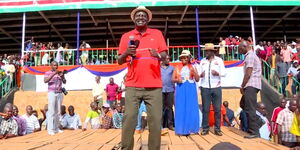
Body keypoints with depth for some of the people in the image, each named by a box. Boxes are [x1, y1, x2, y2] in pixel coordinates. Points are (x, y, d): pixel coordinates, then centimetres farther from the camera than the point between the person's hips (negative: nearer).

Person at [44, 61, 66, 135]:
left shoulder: (60, 73, 13)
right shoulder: (48, 73, 2)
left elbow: (65, 82, 8)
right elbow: (45, 81, -15)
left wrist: (62, 76, -10)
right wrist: (53, 74, -20)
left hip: (60, 93, 4)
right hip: (52, 93, -4)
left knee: (58, 111, 4)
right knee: (51, 111, -6)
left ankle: (56, 128, 11)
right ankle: (50, 129, -4)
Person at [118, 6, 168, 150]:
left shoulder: (157, 33, 13)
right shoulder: (126, 36, 13)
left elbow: (164, 54, 7)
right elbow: (119, 61, 12)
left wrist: (158, 55, -16)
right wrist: (126, 53, -10)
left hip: (154, 85, 0)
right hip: (133, 85, 0)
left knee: (156, 120, -2)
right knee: (129, 119, -5)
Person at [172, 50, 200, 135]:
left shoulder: (193, 67, 8)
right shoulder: (177, 67, 8)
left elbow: (197, 79, 2)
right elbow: (173, 79, 6)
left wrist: (193, 72, -14)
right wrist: (177, 80, -14)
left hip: (191, 90, 1)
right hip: (181, 90, 0)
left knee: (191, 109, 1)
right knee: (181, 109, -1)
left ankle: (191, 128, 9)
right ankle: (181, 130, 5)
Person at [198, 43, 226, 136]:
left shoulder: (219, 60, 6)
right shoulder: (202, 61, 11)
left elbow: (224, 73, 4)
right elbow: (199, 74, 11)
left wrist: (218, 73, -17)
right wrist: (200, 75, -12)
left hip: (216, 87, -1)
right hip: (205, 88, 1)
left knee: (217, 109, 1)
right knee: (205, 109, 1)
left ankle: (217, 129, 10)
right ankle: (205, 128, 10)